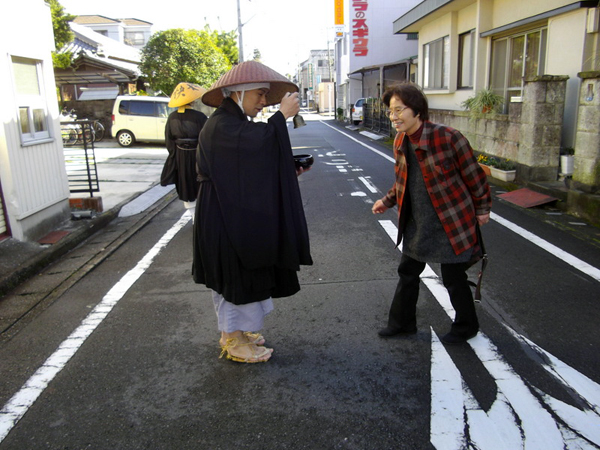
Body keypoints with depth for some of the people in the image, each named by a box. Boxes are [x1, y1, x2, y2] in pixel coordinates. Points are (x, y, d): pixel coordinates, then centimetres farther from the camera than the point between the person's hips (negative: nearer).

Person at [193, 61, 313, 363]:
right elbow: (255, 144, -38)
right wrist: (282, 115, -27)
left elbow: (250, 168, 14)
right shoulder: (220, 125, -18)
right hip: (226, 217, -10)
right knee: (237, 276, 0)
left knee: (233, 276, 18)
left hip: (239, 215, 10)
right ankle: (234, 343, 16)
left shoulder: (235, 123, 14)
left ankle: (232, 332, 33)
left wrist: (289, 172, 2)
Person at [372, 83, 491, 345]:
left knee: (454, 279, 7)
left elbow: (473, 175, -10)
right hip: (416, 224, 7)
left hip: (450, 224, -6)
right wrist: (387, 201, 8)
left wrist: (482, 209, -2)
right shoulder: (400, 142, 0)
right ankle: (402, 322, 36)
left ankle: (466, 327, 33)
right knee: (407, 273, 16)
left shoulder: (447, 138, -21)